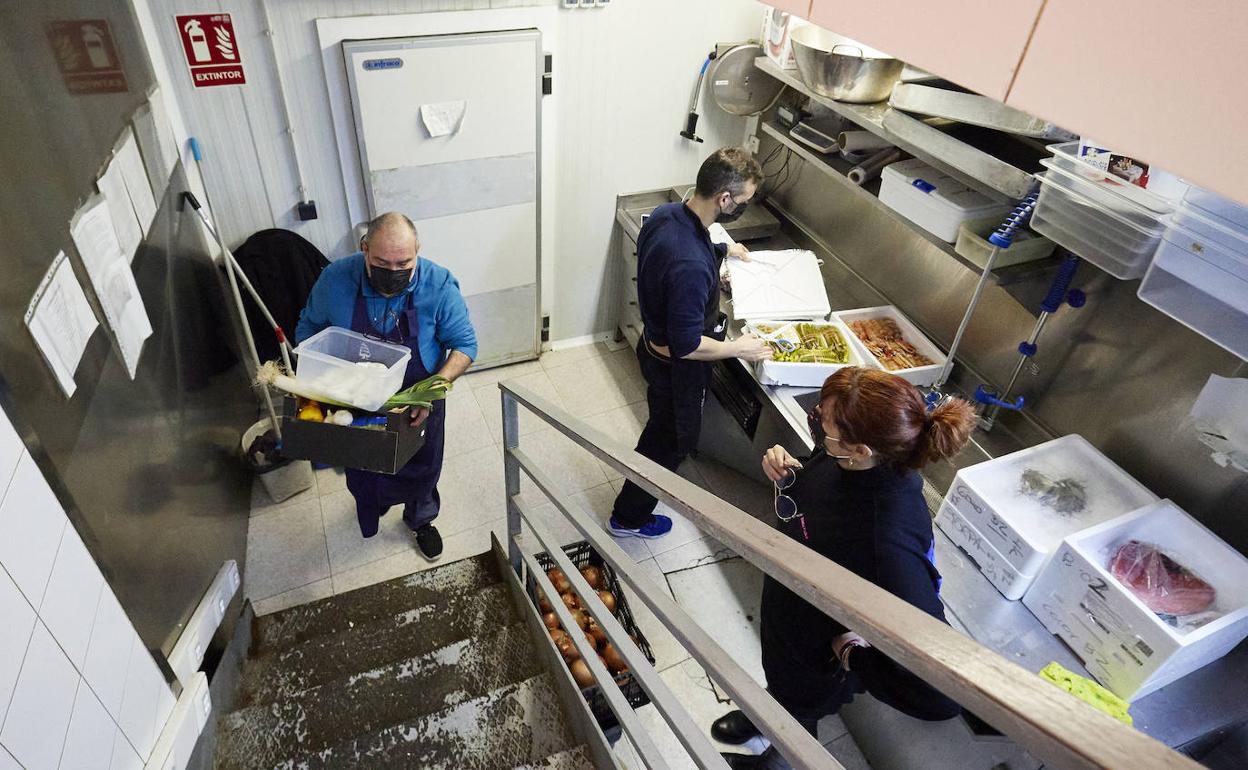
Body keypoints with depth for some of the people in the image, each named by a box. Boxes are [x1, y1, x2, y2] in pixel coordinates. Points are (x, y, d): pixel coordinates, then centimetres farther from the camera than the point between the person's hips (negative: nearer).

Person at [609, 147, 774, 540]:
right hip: (676, 368, -9)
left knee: (663, 426, 32)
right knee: (672, 442, 17)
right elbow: (686, 345, -32)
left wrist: (721, 250, 15)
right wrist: (738, 349, -18)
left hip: (652, 342, 9)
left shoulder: (665, 214, -11)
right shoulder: (691, 266, -39)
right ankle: (629, 517, 40)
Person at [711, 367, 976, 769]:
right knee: (779, 681, 38)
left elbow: (941, 692, -43)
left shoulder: (887, 540, -46)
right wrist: (790, 471, -18)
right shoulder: (843, 460, -25)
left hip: (816, 660, -5)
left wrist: (855, 655, -28)